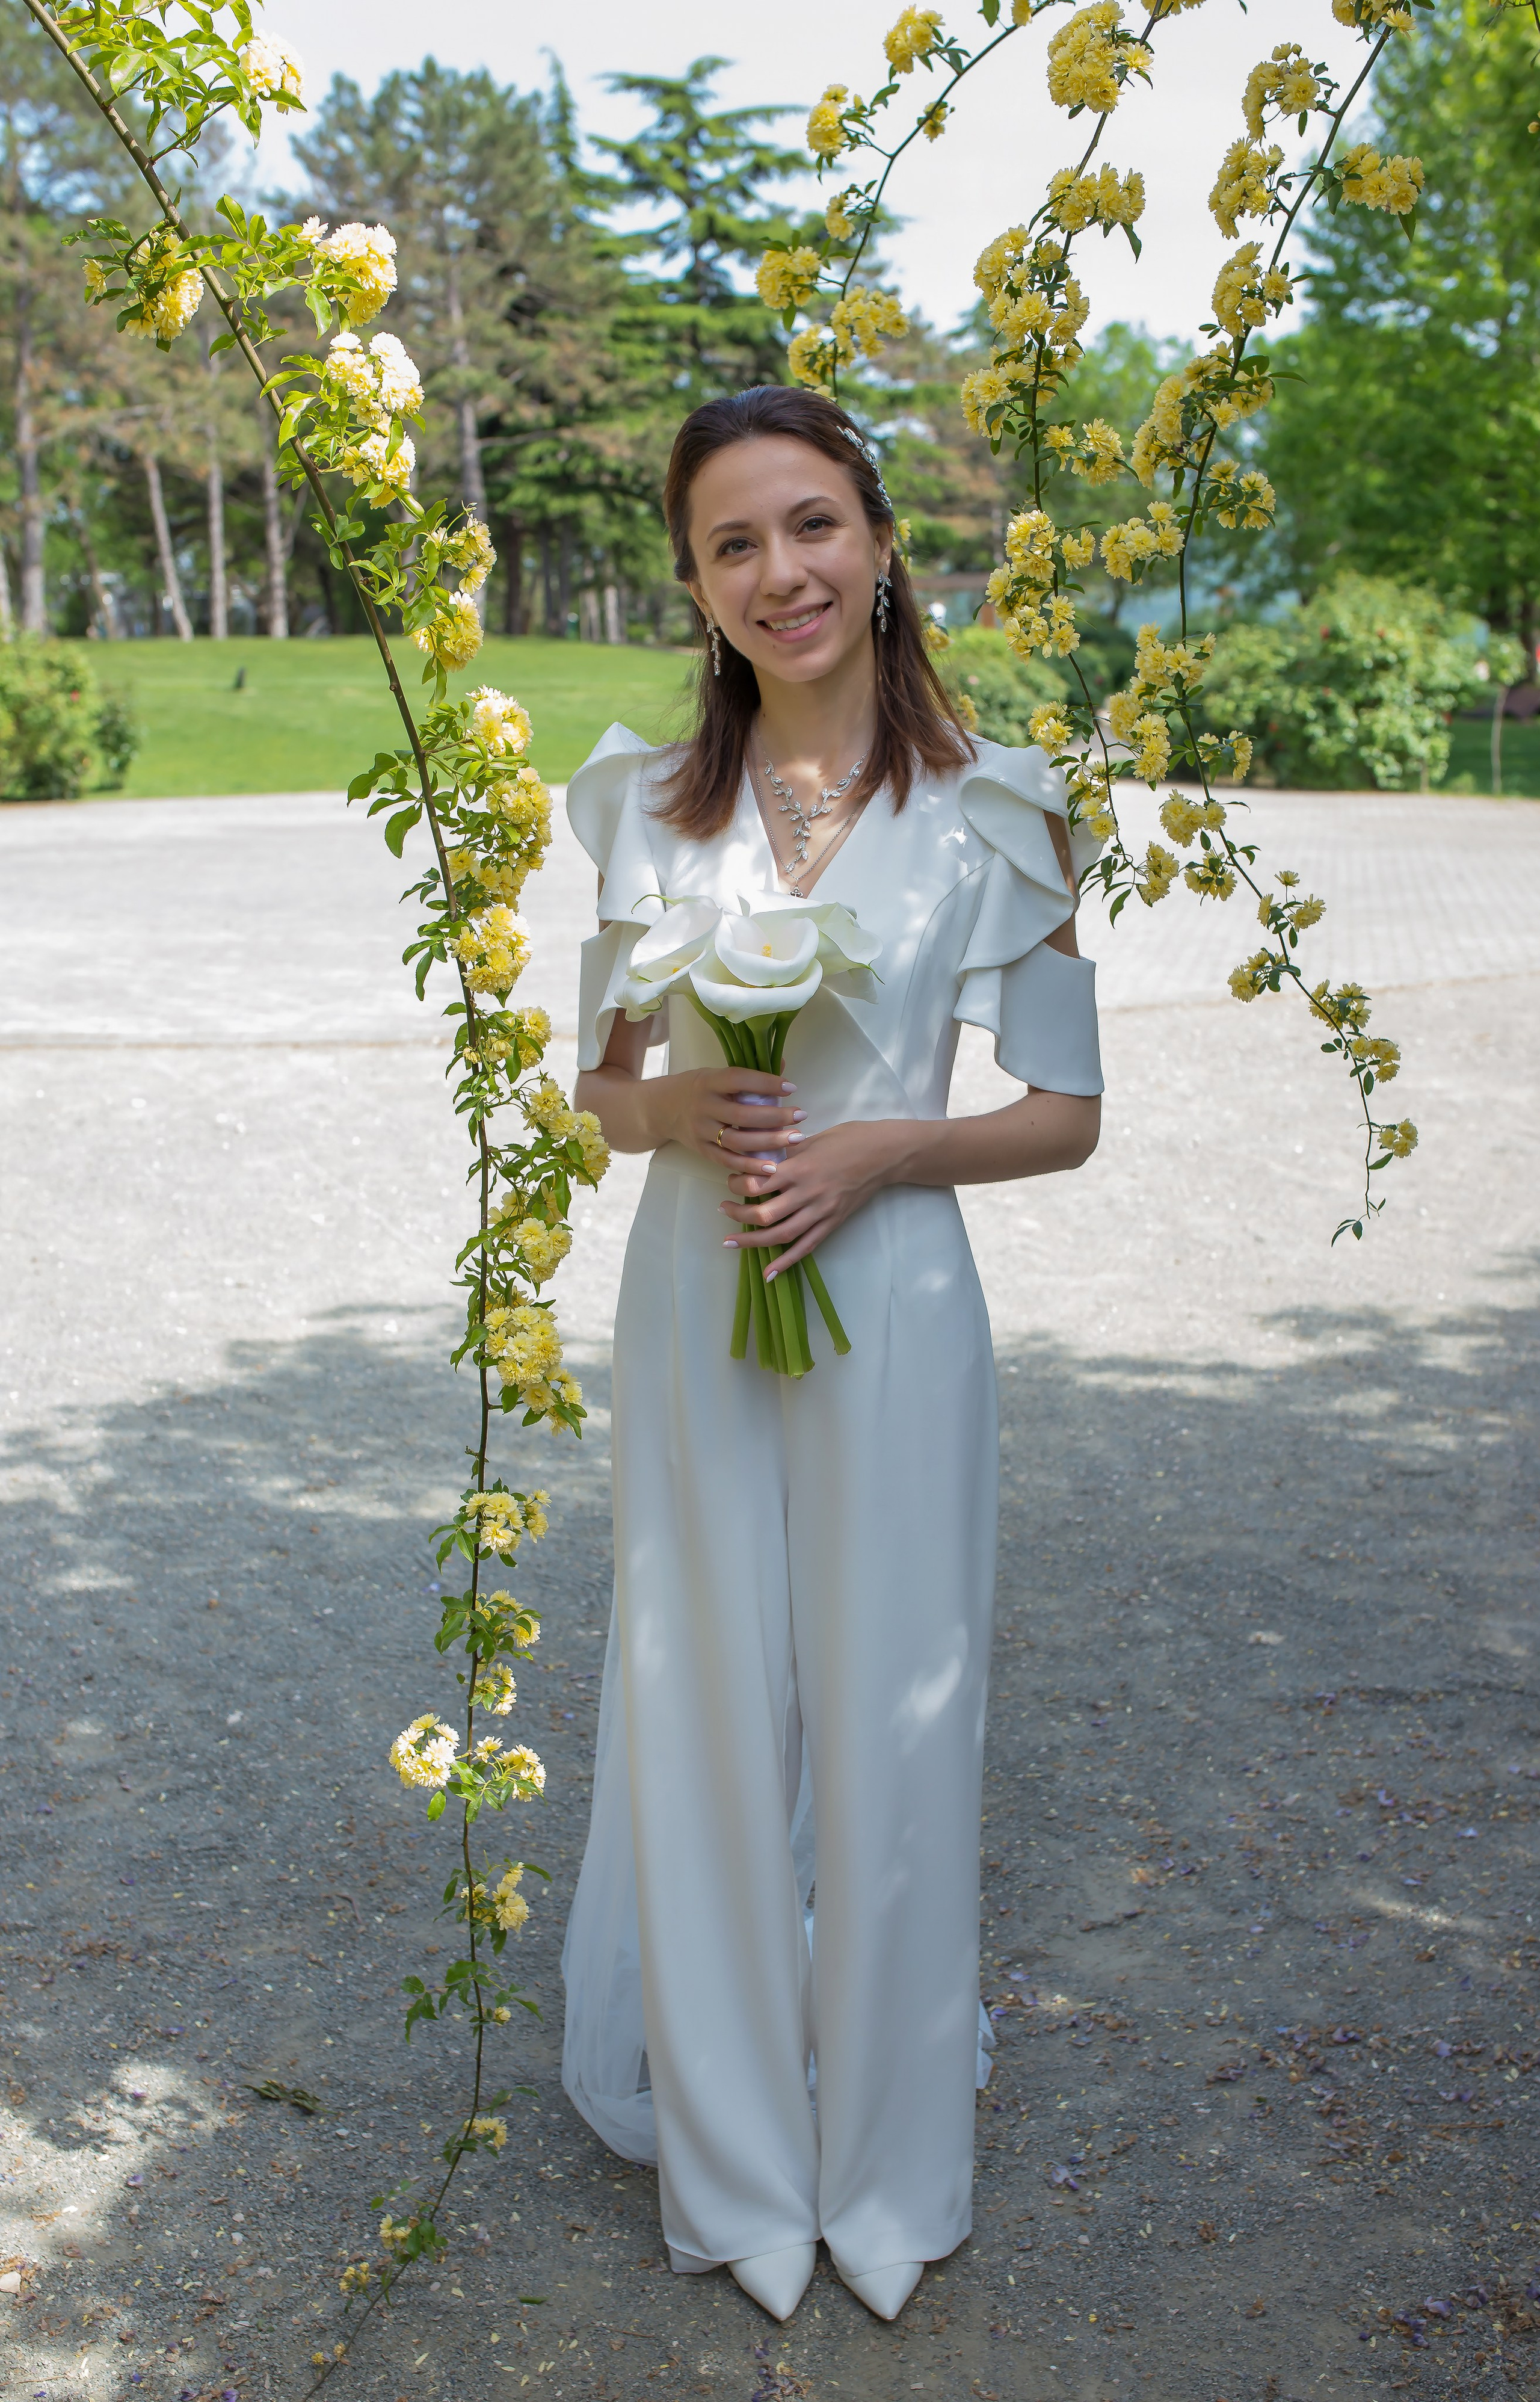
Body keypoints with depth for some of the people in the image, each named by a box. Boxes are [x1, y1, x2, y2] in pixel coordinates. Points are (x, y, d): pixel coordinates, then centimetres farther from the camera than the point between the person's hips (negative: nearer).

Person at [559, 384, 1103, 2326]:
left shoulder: (993, 813, -4)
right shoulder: (648, 803, 3)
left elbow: (1063, 1116, 0)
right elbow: (602, 1084, 9)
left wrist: (880, 1149, -16)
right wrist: (679, 1115, -13)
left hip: (891, 1310, -2)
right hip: (690, 1309, 2)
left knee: (885, 1729, 8)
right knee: (707, 1724, 11)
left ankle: (886, 2167, 31)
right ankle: (731, 2159, 32)